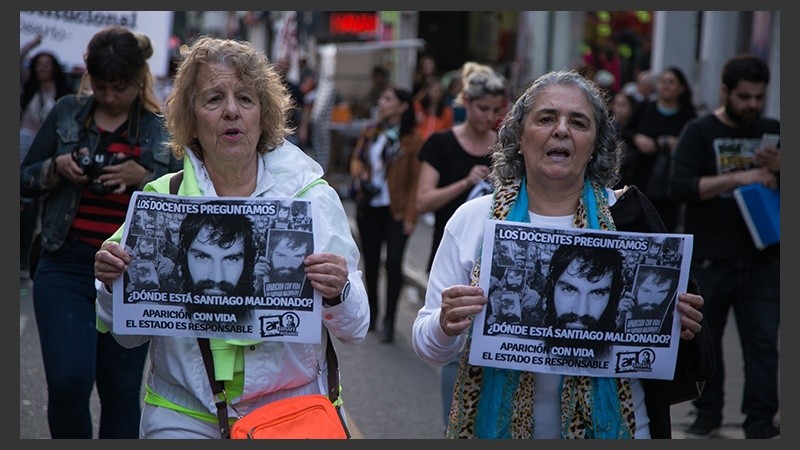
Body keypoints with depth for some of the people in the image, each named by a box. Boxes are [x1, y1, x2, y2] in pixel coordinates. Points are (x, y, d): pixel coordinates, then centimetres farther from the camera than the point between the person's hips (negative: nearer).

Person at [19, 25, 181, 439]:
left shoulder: (163, 128, 3)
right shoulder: (67, 113, 6)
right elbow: (23, 178, 11)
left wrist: (143, 178, -16)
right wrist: (57, 168, -9)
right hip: (67, 267, 0)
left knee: (122, 391, 6)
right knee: (68, 381, -14)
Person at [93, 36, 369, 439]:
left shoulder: (313, 197, 0)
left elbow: (354, 331, 0)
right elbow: (129, 334, 8)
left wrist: (338, 295, -21)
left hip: (292, 408, 1)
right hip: (184, 416, 0)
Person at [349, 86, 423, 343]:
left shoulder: (412, 140, -7)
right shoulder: (370, 134, 9)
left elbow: (416, 181, -7)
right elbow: (356, 159, 14)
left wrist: (411, 215, -12)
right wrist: (360, 177, -9)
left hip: (396, 212, -5)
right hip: (369, 208, 5)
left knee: (394, 262, -7)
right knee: (370, 261, 11)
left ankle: (389, 320, 1)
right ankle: (371, 312, 27)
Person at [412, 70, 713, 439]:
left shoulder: (628, 215, -3)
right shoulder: (472, 219, -3)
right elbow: (429, 349, -1)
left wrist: (681, 326, -18)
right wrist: (445, 327, -23)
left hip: (609, 427, 0)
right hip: (498, 424, 0)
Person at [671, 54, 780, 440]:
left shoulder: (771, 131, 9)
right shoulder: (700, 133, -1)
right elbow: (681, 187, -14)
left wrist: (778, 169, -12)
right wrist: (738, 178, -22)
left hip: (762, 260, 2)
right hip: (710, 259, -2)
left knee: (763, 342, -3)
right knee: (706, 340, 9)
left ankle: (760, 422, 2)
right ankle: (708, 415, 22)